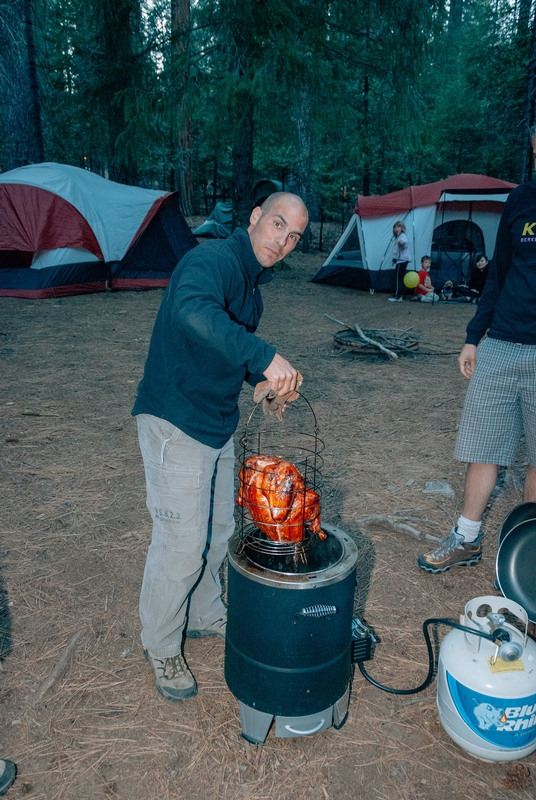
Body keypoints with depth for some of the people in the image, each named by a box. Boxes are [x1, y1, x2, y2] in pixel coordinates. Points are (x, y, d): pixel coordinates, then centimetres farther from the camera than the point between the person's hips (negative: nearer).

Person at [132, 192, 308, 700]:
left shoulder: (252, 281, 11)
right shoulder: (212, 260, -19)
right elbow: (193, 311, -42)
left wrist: (267, 381, 4)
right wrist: (264, 357, -45)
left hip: (219, 426, 10)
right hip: (175, 424, -9)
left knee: (218, 533, 20)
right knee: (182, 545, 0)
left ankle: (204, 616, 43)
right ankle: (160, 646, 24)